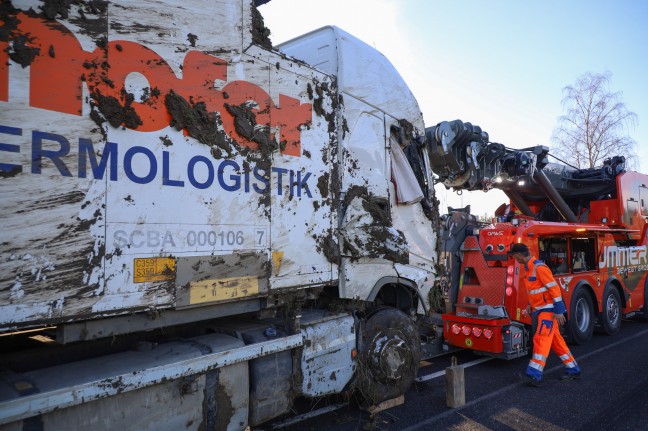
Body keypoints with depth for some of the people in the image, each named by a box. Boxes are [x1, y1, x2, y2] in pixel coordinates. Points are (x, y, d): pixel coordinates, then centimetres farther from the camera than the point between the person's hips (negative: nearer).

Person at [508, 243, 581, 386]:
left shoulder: (539, 267, -19)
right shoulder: (525, 268, 10)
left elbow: (554, 288, -20)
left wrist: (559, 311, -20)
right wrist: (530, 304, 11)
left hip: (548, 310, -9)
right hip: (539, 310, 10)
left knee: (541, 339, -13)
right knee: (556, 341, 15)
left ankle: (534, 374, -16)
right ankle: (573, 370, 26)